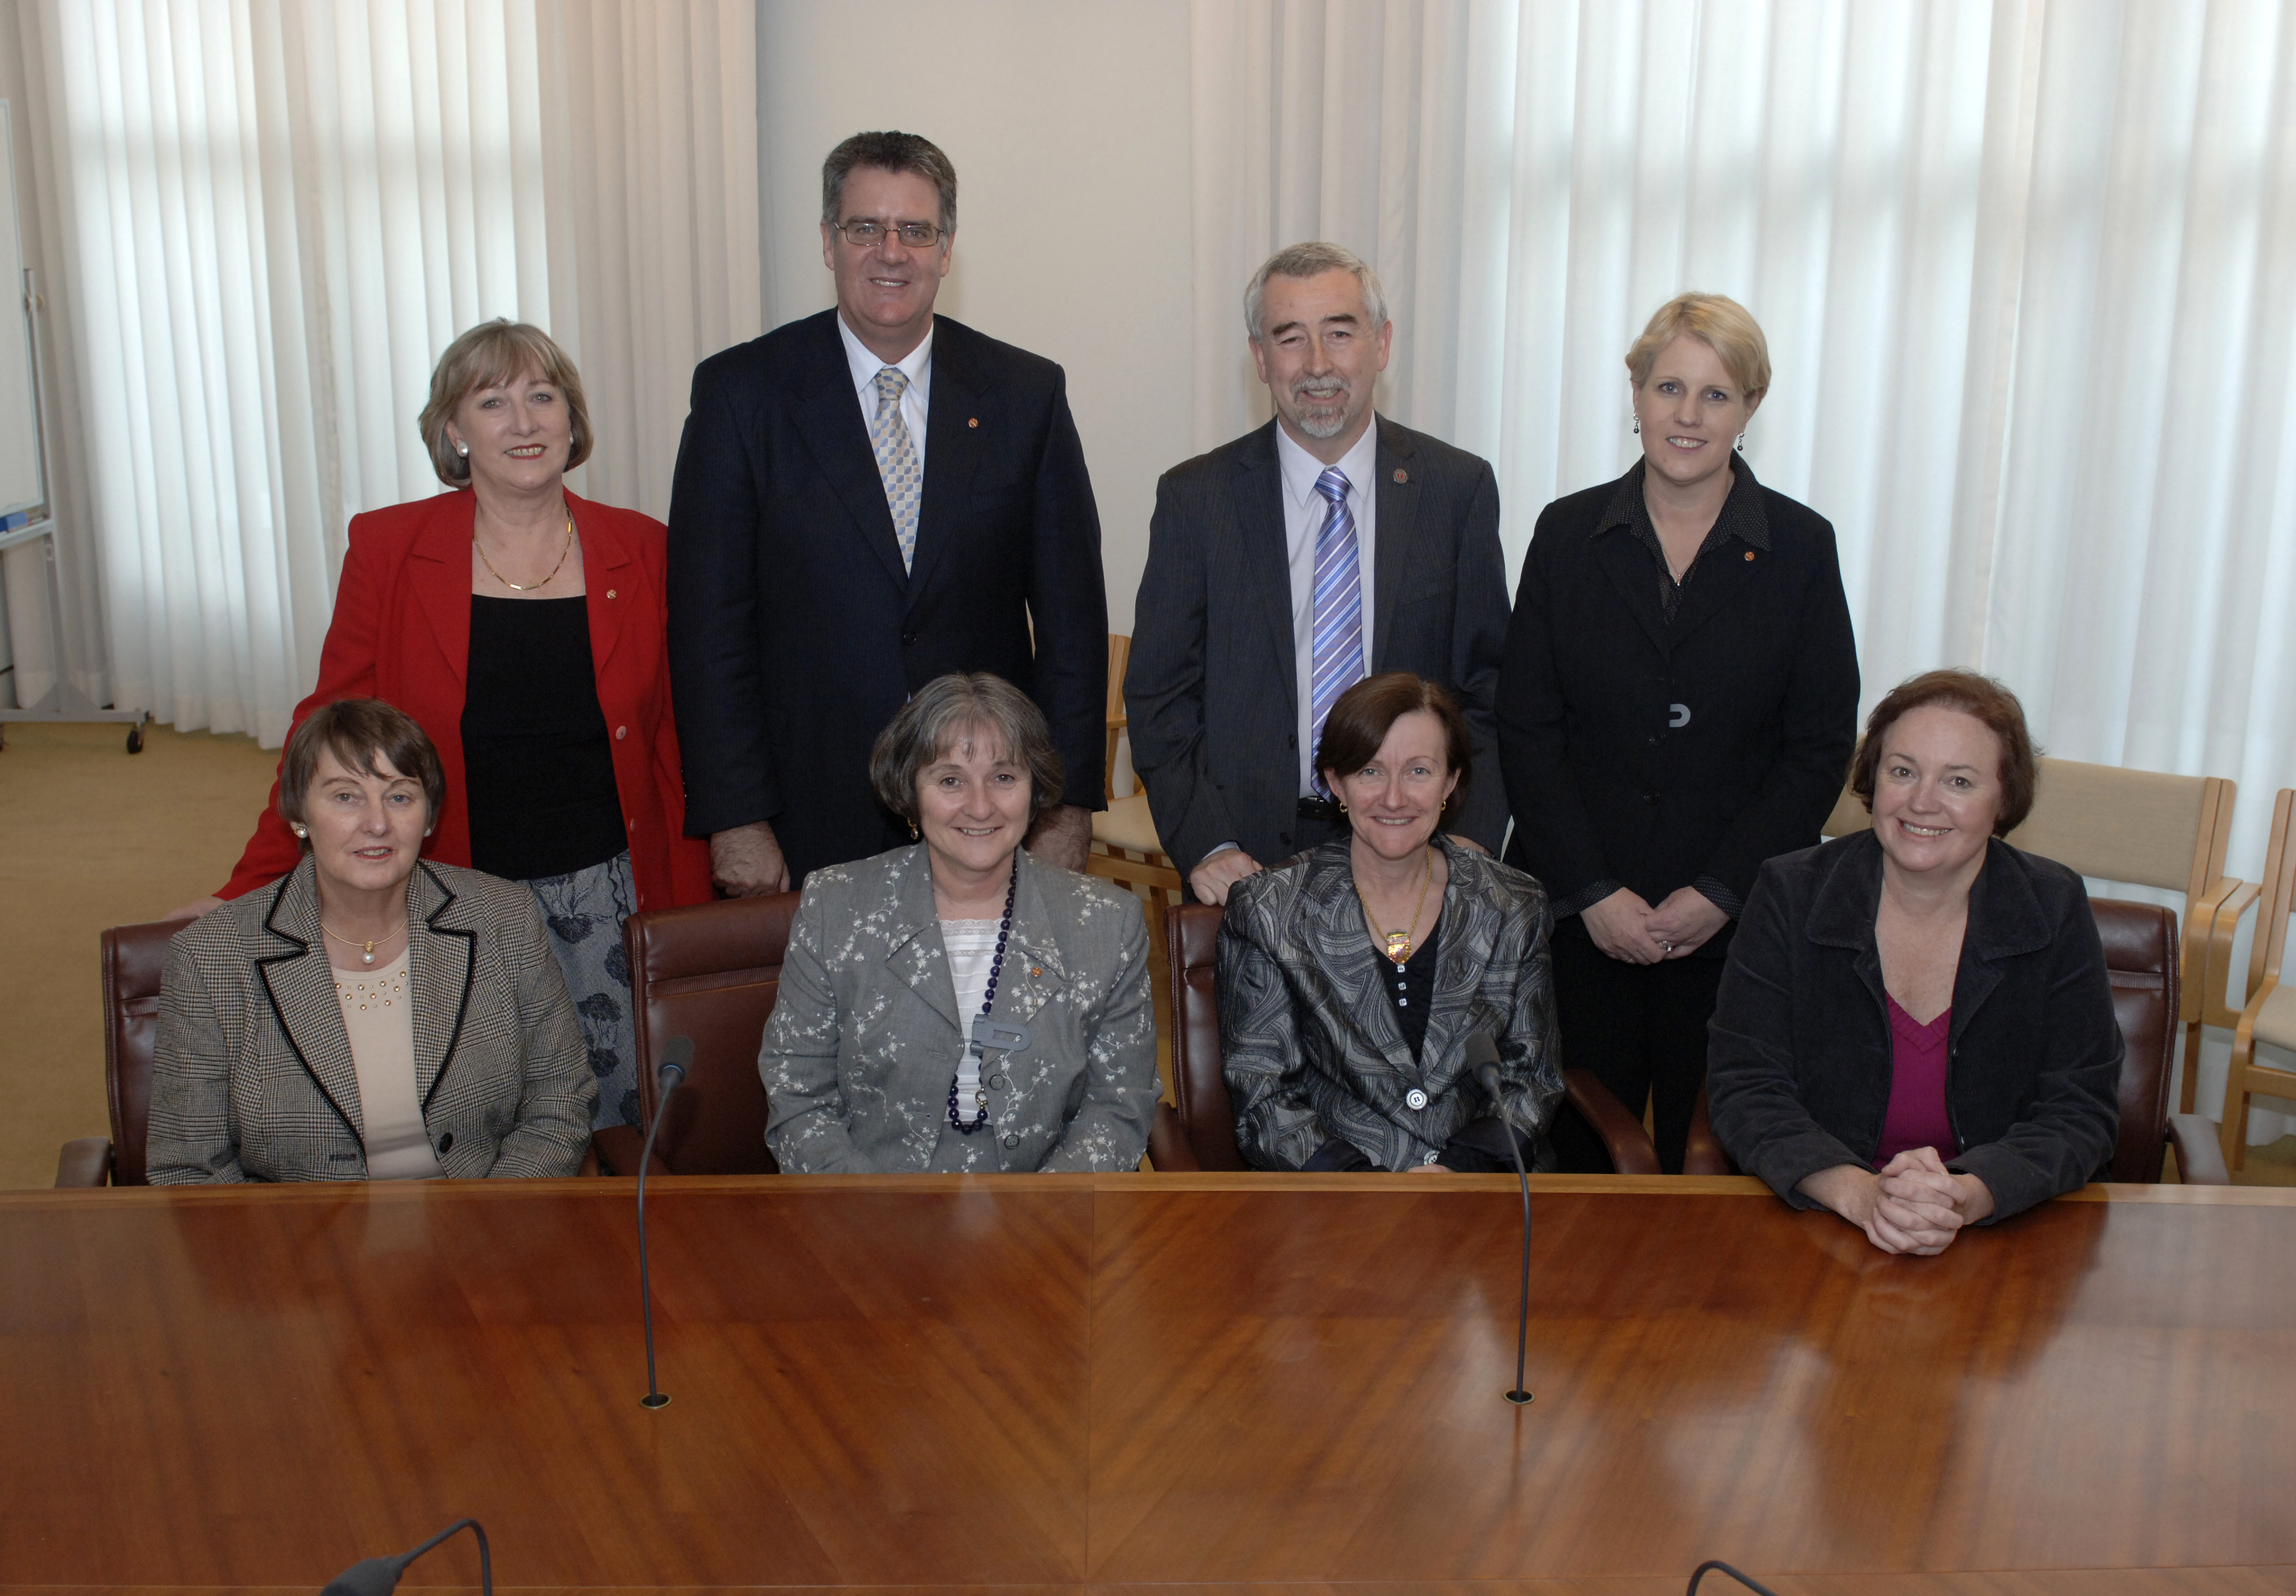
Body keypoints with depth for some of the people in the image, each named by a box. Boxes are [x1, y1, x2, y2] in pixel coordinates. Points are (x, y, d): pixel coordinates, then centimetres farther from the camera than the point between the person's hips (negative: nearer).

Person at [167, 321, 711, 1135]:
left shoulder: (640, 550, 4)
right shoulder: (388, 548, 1)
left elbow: (676, 742, 6)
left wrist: (691, 908, 1)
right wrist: (252, 891, -2)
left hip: (610, 891, 1)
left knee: (620, 1121, 3)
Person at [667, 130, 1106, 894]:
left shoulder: (1026, 394, 3)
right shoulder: (741, 392, -1)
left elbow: (1071, 615, 4)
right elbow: (710, 623, -2)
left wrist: (1069, 807, -1)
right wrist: (735, 819, -8)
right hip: (809, 824, -1)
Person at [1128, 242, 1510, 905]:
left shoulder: (1459, 488, 1)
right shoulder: (1194, 497, -2)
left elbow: (1488, 688, 4)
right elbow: (1160, 696, 1)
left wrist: (1469, 845, -8)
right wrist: (1205, 846, -11)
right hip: (1248, 856, 0)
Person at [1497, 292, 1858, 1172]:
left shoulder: (1800, 547, 2)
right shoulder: (1569, 533, 3)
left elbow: (1821, 747, 1)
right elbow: (1525, 729, 2)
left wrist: (1720, 892, -8)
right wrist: (1593, 892, -6)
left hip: (1738, 919, 0)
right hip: (1579, 913, 1)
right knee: (1581, 1157, 5)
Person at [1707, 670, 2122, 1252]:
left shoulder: (2054, 910, 1)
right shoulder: (1788, 895, -2)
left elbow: (2081, 1112, -2)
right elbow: (1747, 1091, -6)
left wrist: (1965, 1198, -22)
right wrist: (1861, 1194, -23)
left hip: (2006, 1232, 0)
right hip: (1812, 1235, 0)